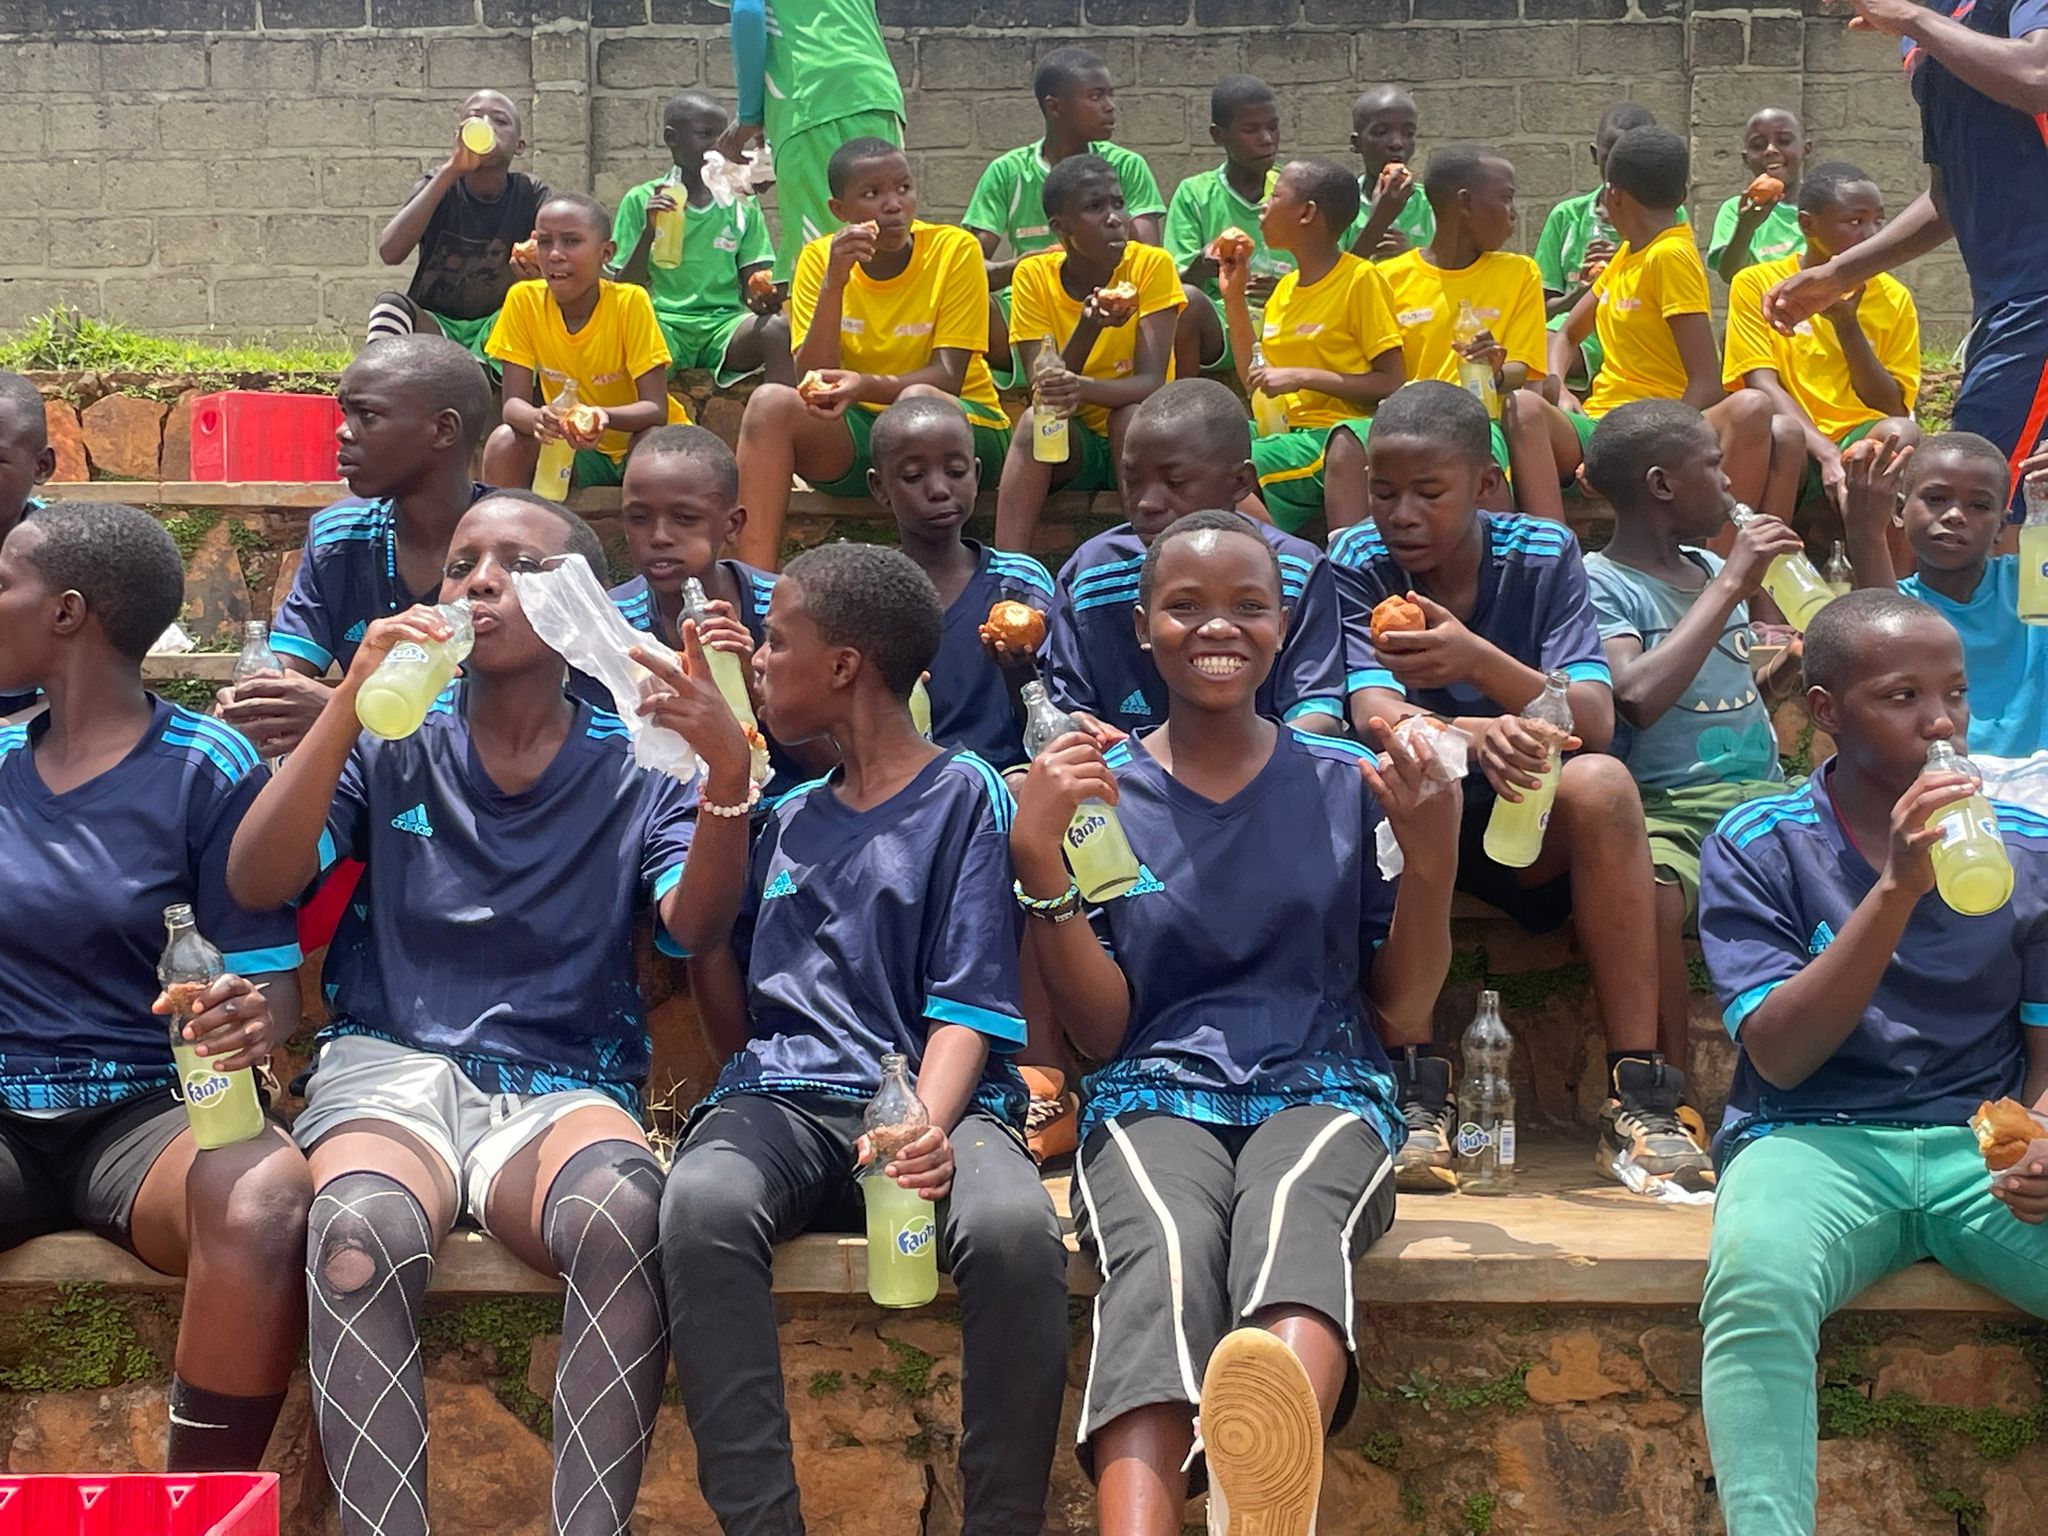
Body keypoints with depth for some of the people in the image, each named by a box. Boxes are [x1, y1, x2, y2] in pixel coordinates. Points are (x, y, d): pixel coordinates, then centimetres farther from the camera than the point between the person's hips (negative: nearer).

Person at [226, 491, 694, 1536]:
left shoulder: (637, 771, 10)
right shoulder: (391, 747, 13)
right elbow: (254, 884, -2)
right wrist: (350, 703, -12)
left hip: (563, 1086, 0)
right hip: (391, 1067, 1)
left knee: (623, 1213, -37)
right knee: (362, 1232, -37)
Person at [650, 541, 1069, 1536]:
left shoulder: (964, 794, 9)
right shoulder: (787, 819, 24)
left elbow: (967, 1007, 0)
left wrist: (929, 1128, -22)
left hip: (934, 1099, -3)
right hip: (782, 1099, 3)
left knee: (1014, 1226, -37)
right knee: (702, 1204, -34)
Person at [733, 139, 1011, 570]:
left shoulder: (954, 249, -10)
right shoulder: (819, 259, -1)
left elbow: (948, 377, -16)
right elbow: (814, 378, -10)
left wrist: (866, 385, -34)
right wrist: (833, 283, -23)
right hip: (854, 430, 3)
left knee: (919, 401, -35)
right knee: (771, 402, -24)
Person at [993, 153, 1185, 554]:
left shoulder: (1151, 265, -12)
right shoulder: (1033, 276, -7)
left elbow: (1151, 383, -20)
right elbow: (1041, 389, -15)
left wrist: (1082, 388, -40)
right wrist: (1087, 329, -33)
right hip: (1071, 440, 1)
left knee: (1132, 416, -31)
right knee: (1035, 421, -28)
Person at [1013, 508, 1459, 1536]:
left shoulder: (1349, 786, 14)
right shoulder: (1099, 792, 13)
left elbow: (1404, 1017, 14)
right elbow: (1104, 1030, 8)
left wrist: (1431, 862, -2)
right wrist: (1040, 864, -5)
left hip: (1320, 1093, 0)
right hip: (1156, 1096, 1)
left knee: (1289, 1214, -38)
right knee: (1165, 1251, -36)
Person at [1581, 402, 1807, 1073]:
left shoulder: (1714, 567, 21)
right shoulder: (1598, 584, -1)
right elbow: (1638, 697, -20)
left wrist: (1789, 664, 15)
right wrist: (1729, 587, -12)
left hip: (1766, 795, 6)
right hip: (1665, 808, -6)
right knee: (1648, 895, -39)